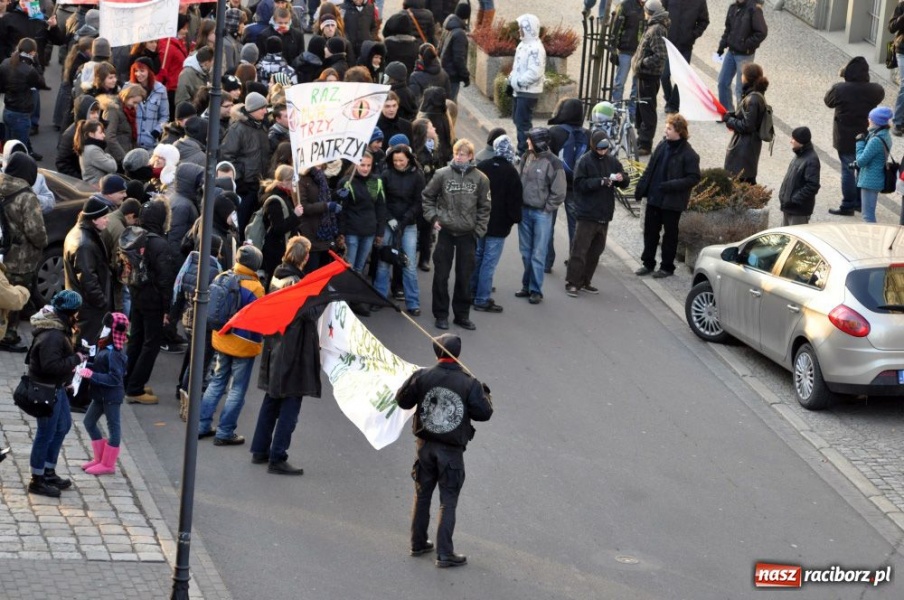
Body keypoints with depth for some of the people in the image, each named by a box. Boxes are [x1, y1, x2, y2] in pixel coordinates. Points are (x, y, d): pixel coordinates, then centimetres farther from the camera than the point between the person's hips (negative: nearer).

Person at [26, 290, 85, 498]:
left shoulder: (58, 327, 5)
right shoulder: (52, 336, -28)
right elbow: (51, 365, -33)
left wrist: (75, 355, 3)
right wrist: (75, 359, -23)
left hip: (56, 387, 11)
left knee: (63, 425, 22)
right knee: (46, 433, 0)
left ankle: (48, 472, 33)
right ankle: (37, 481, 12)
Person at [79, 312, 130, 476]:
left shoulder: (114, 353, -25)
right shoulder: (105, 347, 3)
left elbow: (114, 378, -27)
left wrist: (91, 374, -29)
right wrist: (86, 367, 0)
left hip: (111, 396, -10)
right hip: (101, 394, 10)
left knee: (113, 427, 5)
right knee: (89, 422, 18)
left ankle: (108, 464, 16)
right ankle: (100, 458, 28)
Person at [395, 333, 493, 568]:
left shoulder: (422, 377, -8)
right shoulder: (469, 384, -13)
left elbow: (402, 400, 2)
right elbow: (484, 413, -7)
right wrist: (485, 394, 12)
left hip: (425, 445, 3)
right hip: (452, 451, -3)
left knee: (422, 495, 18)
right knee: (448, 501, 4)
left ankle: (418, 544, 28)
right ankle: (444, 553, 1)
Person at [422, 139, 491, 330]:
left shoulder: (480, 179, -3)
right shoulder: (442, 174, -5)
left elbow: (484, 207, 4)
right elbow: (428, 196, 7)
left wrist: (479, 230, -1)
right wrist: (433, 217, -3)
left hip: (468, 234, 1)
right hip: (445, 231, -1)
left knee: (465, 276, 8)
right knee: (441, 275, 4)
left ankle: (462, 314, 19)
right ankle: (441, 314, 15)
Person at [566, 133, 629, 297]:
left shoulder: (612, 161, 7)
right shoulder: (584, 162, -9)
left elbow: (625, 183, 12)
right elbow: (580, 184, -16)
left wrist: (622, 178, -12)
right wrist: (600, 182, -26)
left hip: (604, 215, 6)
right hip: (587, 214, -6)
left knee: (596, 251, 12)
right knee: (579, 250, -5)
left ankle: (585, 282, 21)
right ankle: (572, 283, 0)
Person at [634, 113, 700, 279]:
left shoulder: (688, 154, -15)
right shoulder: (662, 146, 5)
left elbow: (694, 178, -16)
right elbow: (650, 169, 13)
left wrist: (671, 185, -24)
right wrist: (641, 187, 8)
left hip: (672, 201, -6)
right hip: (654, 197, 6)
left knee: (670, 234, 6)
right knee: (650, 231, 13)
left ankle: (667, 267, 17)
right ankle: (648, 263, 25)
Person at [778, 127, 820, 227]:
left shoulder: (811, 160, -20)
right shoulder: (799, 156, 8)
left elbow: (812, 186, -26)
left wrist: (794, 200, -24)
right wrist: (783, 194, 9)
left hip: (799, 209, -10)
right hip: (788, 207, 10)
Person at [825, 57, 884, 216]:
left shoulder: (839, 89, -20)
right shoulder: (874, 90, -11)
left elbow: (828, 101, -1)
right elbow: (880, 96, 11)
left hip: (845, 138, -3)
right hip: (866, 137, 4)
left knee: (848, 170, 4)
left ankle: (848, 206, 8)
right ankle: (861, 202, 28)